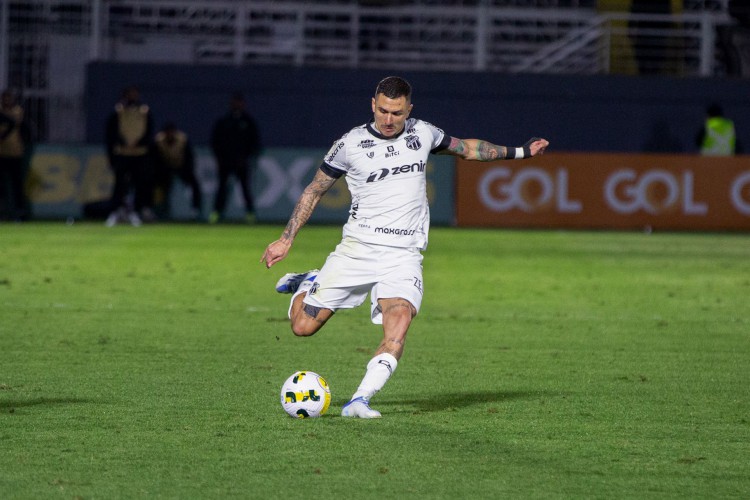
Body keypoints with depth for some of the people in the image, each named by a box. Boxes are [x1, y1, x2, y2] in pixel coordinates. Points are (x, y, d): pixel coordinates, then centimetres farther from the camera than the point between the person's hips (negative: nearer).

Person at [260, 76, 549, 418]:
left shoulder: (422, 134, 5)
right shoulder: (351, 144, -3)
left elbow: (465, 148, 24)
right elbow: (315, 190, 7)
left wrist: (518, 152, 24)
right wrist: (286, 240, 4)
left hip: (404, 257, 1)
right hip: (357, 249, -1)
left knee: (398, 327, -25)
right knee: (303, 327, -3)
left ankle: (359, 402, -27)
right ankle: (307, 285, 30)